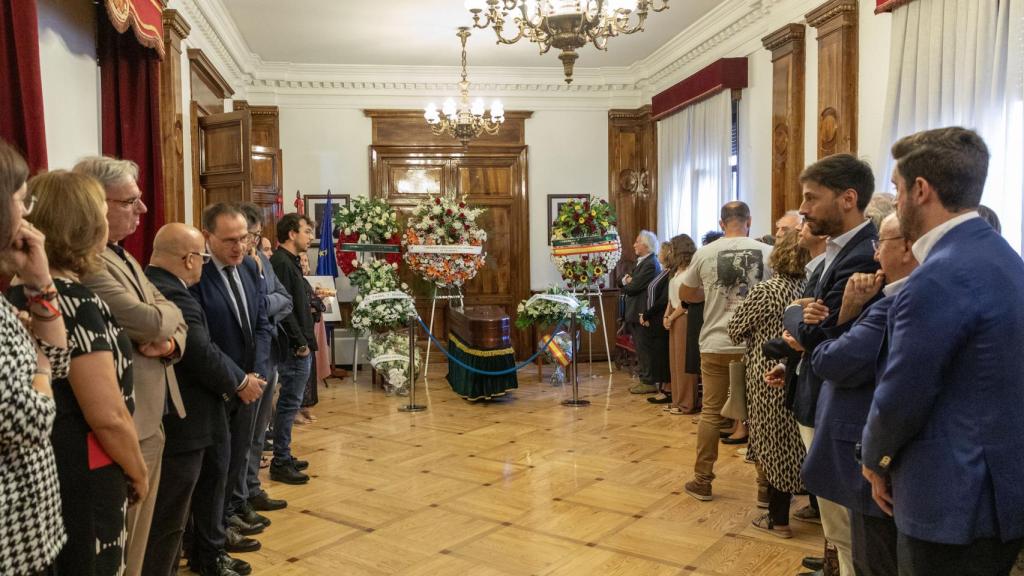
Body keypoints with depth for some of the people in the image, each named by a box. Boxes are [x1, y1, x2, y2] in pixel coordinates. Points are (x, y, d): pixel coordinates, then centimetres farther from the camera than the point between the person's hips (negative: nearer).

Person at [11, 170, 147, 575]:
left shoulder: (20, 297, 5)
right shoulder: (76, 303, -22)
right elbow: (108, 417, -24)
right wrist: (139, 473, -9)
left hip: (39, 472, 9)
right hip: (82, 480, -9)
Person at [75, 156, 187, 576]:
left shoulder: (124, 257, 14)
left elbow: (176, 322, 15)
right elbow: (152, 322, -25)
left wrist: (171, 344, -8)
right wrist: (167, 310, -2)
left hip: (151, 419, 9)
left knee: (138, 532, 21)